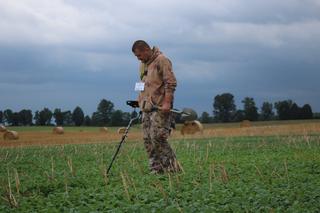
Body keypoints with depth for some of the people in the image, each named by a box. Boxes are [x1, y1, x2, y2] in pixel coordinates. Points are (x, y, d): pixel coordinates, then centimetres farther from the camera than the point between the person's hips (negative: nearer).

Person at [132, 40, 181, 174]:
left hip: (160, 108, -9)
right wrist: (141, 101, 16)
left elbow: (171, 83, -15)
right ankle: (156, 170, 8)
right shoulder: (143, 64, 19)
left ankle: (173, 169, -6)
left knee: (158, 138, -14)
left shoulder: (161, 60, -8)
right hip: (147, 109, 9)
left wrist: (167, 103, -22)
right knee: (148, 140, 4)